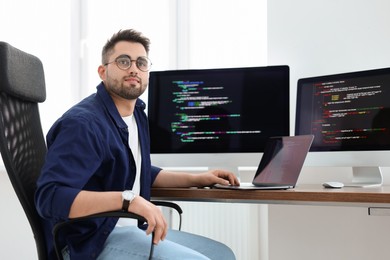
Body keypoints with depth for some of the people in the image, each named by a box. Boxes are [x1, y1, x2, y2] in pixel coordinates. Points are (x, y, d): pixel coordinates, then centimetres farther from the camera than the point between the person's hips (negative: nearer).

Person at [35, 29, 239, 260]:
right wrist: (127, 200, -38)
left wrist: (196, 179, 14)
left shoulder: (136, 113, 9)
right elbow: (50, 196, -30)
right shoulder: (83, 123, -21)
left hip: (127, 228, 9)